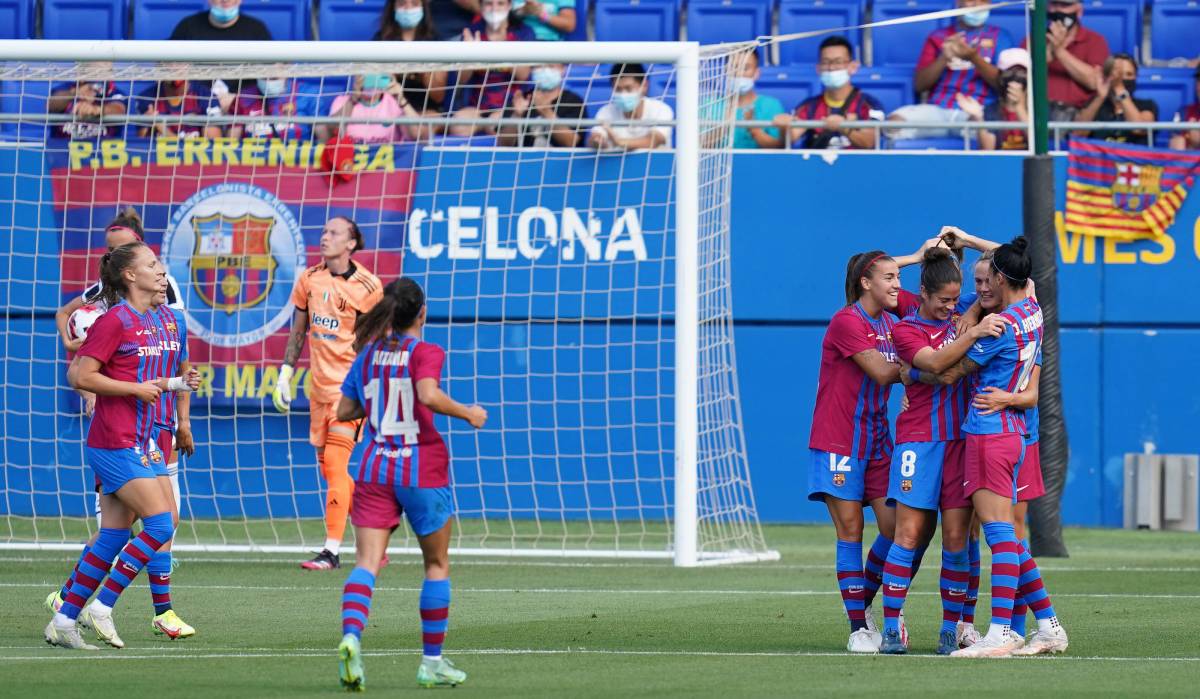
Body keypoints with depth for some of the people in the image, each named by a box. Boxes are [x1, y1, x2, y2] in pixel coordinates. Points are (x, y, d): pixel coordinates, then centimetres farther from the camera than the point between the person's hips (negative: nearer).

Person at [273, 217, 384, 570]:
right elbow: (298, 330, 16)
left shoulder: (367, 286, -7)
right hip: (320, 383, 6)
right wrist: (286, 373, 11)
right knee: (328, 469, 9)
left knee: (335, 463, -13)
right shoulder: (309, 279, 7)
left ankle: (332, 551, -12)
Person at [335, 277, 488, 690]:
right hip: (423, 470, -4)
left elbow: (344, 412, 11)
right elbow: (428, 395, -26)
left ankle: (351, 636, -34)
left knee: (367, 562, -6)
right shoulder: (425, 353, -8)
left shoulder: (367, 354, 7)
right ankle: (432, 662, 15)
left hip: (375, 470, 4)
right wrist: (468, 413, -12)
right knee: (437, 564, 13)